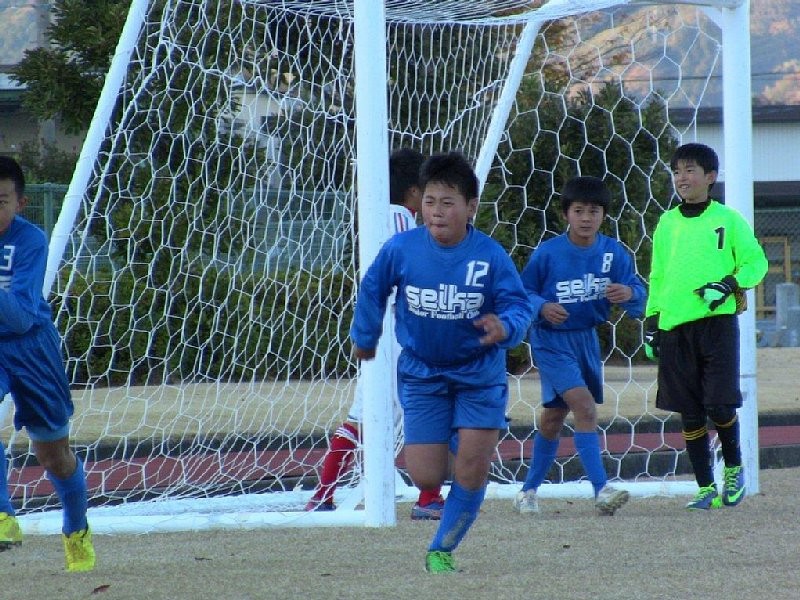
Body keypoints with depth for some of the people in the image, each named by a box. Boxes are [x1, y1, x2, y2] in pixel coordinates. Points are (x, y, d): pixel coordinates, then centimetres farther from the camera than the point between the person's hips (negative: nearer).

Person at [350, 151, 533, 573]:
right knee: (426, 478, -3)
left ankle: (443, 549, 15)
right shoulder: (401, 249, -13)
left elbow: (518, 304, -16)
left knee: (472, 473, -5)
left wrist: (505, 326, -39)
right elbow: (373, 289, 5)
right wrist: (364, 337, 17)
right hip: (422, 375, 1)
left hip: (479, 374, -1)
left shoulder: (490, 256, -18)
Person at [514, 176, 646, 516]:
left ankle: (529, 490, 31)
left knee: (554, 417, 17)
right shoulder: (548, 253, -14)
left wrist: (629, 293, -32)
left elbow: (639, 297, -9)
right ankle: (601, 490, -24)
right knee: (584, 406, -21)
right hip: (552, 339, -5)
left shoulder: (613, 252, -6)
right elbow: (523, 291, -4)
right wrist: (542, 307, -24)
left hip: (587, 339, 5)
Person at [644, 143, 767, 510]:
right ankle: (706, 489, 9)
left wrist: (726, 285, -13)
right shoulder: (667, 223, 13)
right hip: (675, 328, 4)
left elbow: (756, 263, 2)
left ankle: (734, 469, 17)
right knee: (690, 414, 2)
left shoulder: (727, 220, 1)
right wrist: (651, 322, 13)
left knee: (720, 404, -9)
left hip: (717, 323, -4)